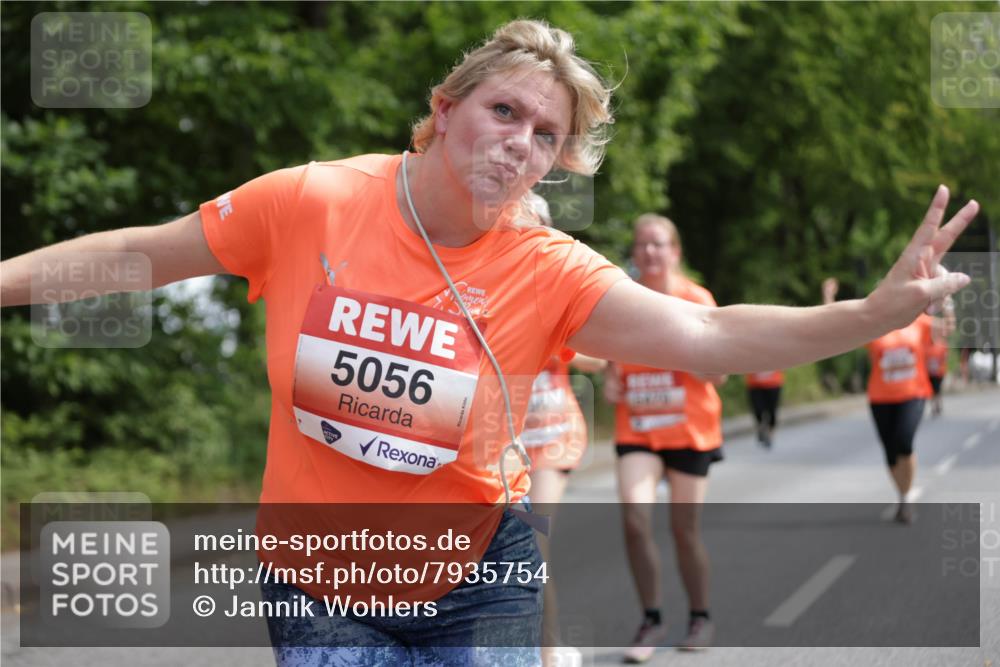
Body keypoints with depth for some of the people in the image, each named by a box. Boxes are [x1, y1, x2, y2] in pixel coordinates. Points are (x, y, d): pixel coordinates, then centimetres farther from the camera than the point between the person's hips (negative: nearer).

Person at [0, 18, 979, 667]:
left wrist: (877, 311, -31)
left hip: (477, 579, 0)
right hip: (320, 584, 0)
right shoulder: (310, 204, -12)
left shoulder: (548, 273, -11)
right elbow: (145, 253, 0)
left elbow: (711, 337, -19)